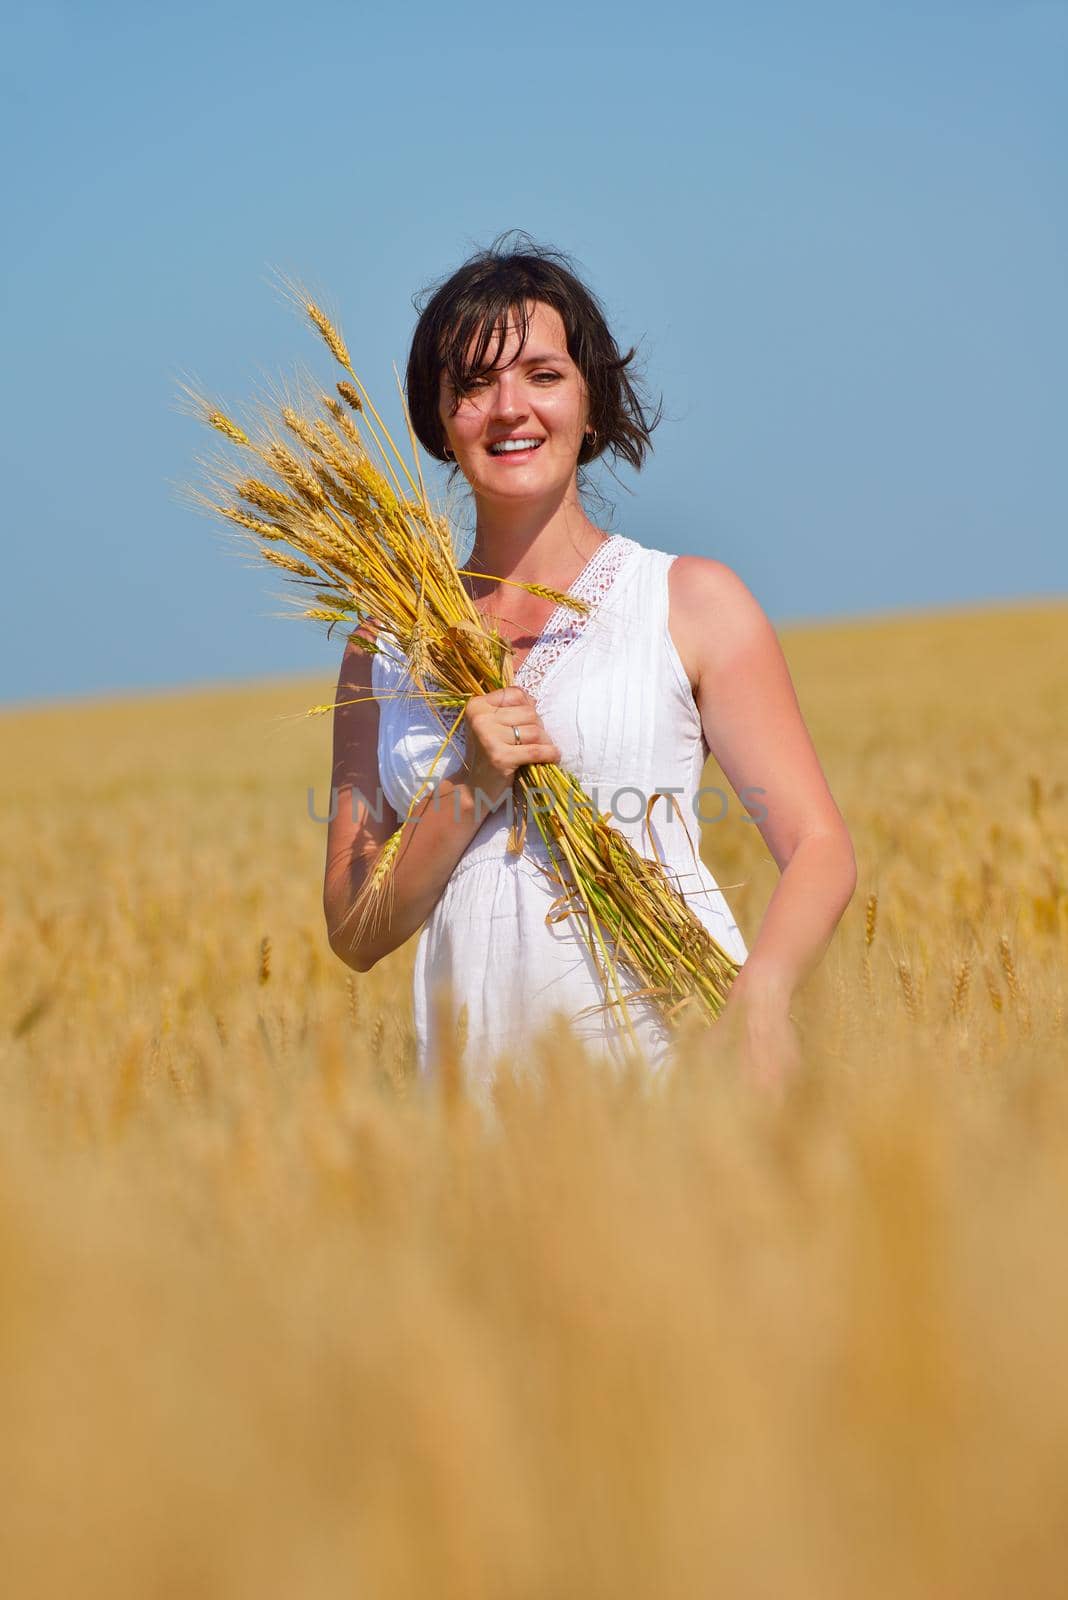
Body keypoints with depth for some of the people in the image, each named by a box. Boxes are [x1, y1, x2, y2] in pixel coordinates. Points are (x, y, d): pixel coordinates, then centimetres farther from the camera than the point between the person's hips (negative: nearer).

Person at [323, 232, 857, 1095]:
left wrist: (763, 992, -17)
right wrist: (471, 789, -4)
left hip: (676, 1044, -2)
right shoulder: (389, 642, 14)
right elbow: (356, 933, 12)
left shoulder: (692, 600, 7)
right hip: (483, 1077, 2)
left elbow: (821, 848, 2)